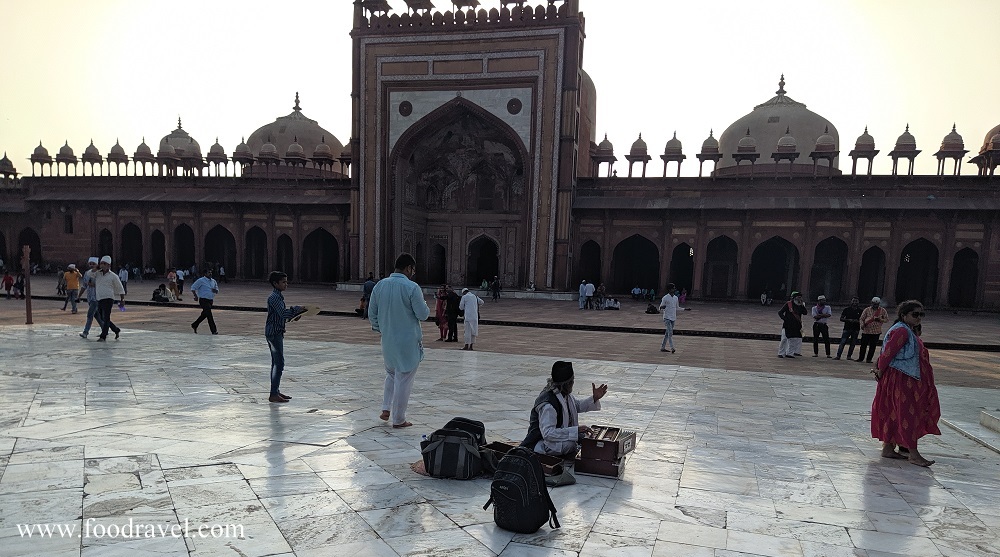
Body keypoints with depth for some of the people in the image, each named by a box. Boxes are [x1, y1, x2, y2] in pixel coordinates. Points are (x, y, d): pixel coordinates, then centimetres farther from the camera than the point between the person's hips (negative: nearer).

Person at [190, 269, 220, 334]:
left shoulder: (213, 281, 13)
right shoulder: (201, 281, -6)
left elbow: (217, 291, 20)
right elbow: (193, 288, -4)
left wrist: (215, 290, -3)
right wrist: (196, 296, -12)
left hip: (210, 300, 7)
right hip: (203, 300, -7)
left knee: (204, 314, 17)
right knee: (209, 315, -13)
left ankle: (194, 325, 37)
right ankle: (214, 330, -14)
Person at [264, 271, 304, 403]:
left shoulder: (278, 296, 15)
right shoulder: (274, 297, -16)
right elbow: (283, 313, -26)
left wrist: (294, 314, 8)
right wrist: (297, 309, -16)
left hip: (276, 333, 10)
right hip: (274, 332, -10)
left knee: (276, 363, 14)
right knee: (279, 363, -9)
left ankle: (276, 391, 21)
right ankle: (273, 395, -7)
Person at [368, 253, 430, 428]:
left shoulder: (380, 285, 1)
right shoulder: (411, 287, -17)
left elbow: (372, 313, 8)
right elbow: (423, 314, -13)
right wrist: (424, 305, 7)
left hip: (387, 340, 6)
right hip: (408, 342, -6)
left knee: (391, 374, 26)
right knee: (403, 379, 5)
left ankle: (386, 409, 22)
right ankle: (398, 419, 14)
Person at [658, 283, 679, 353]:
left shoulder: (676, 298, 11)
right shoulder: (665, 298, -7)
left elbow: (677, 307, 22)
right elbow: (660, 308, -4)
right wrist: (663, 307, -27)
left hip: (673, 318, 6)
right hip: (667, 318, -6)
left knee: (667, 333, 10)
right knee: (670, 333, -16)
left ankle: (662, 347, 17)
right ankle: (672, 348, -18)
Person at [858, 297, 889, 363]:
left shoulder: (882, 310, 5)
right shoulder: (867, 310, 5)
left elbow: (886, 319, 6)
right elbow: (862, 318, 8)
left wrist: (880, 320, -13)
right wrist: (862, 325, -11)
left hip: (876, 331, 0)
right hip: (866, 331, 0)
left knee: (873, 346, 4)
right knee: (863, 345, 2)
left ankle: (869, 359, 13)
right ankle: (861, 358, 12)